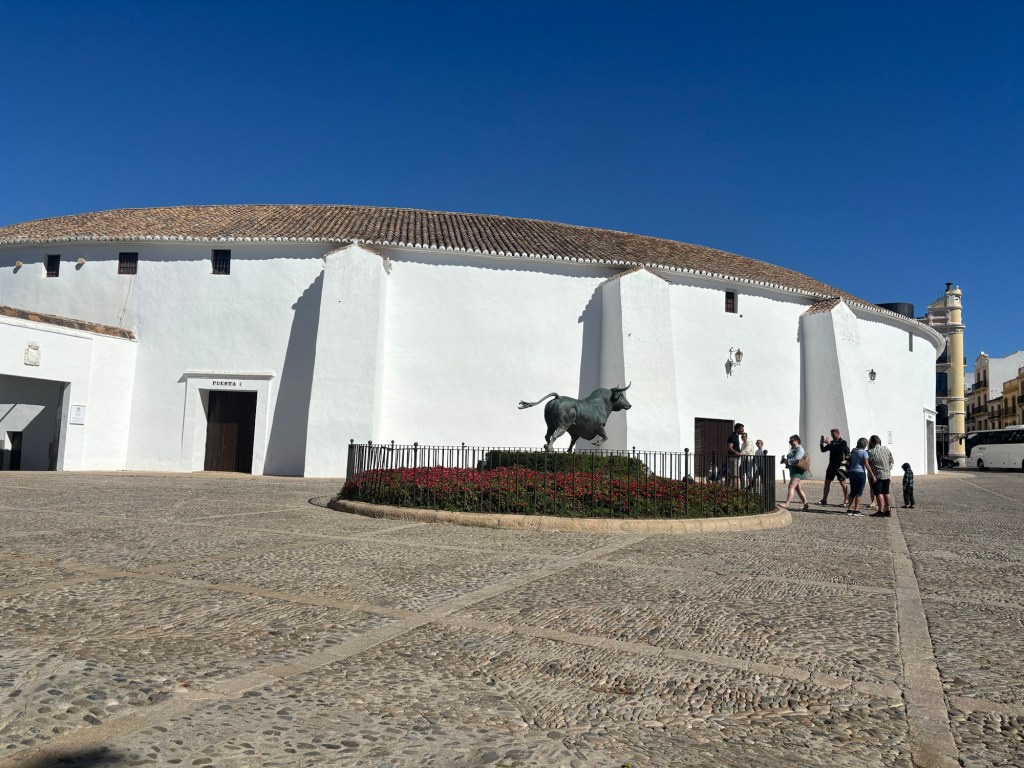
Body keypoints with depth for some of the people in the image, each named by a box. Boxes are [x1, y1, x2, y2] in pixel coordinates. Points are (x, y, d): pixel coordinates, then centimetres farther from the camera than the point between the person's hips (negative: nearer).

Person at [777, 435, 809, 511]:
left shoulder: (800, 449, -9)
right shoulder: (793, 449, 21)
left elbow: (797, 458, -23)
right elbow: (790, 459, 24)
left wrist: (787, 461, -18)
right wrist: (784, 459, 3)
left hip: (797, 471, -10)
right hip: (793, 471, 10)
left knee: (791, 487, -18)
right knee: (798, 488, 13)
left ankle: (786, 505, -26)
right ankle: (806, 504, 20)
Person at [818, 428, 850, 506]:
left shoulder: (843, 443, -6)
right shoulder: (832, 443, 14)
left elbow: (839, 450, -24)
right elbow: (823, 450, 12)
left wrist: (830, 444, -24)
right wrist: (822, 443, -5)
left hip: (840, 466, -7)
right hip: (831, 465, 7)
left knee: (843, 483, -6)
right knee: (827, 482, 7)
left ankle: (846, 500, -1)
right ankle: (824, 500, 13)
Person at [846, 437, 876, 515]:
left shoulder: (853, 452, 12)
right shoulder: (864, 452, -9)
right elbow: (867, 465, -13)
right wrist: (872, 475, -12)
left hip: (851, 472, 7)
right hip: (860, 473, -7)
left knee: (852, 492, 12)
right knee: (859, 492, -2)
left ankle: (849, 509, 10)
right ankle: (856, 510, -3)